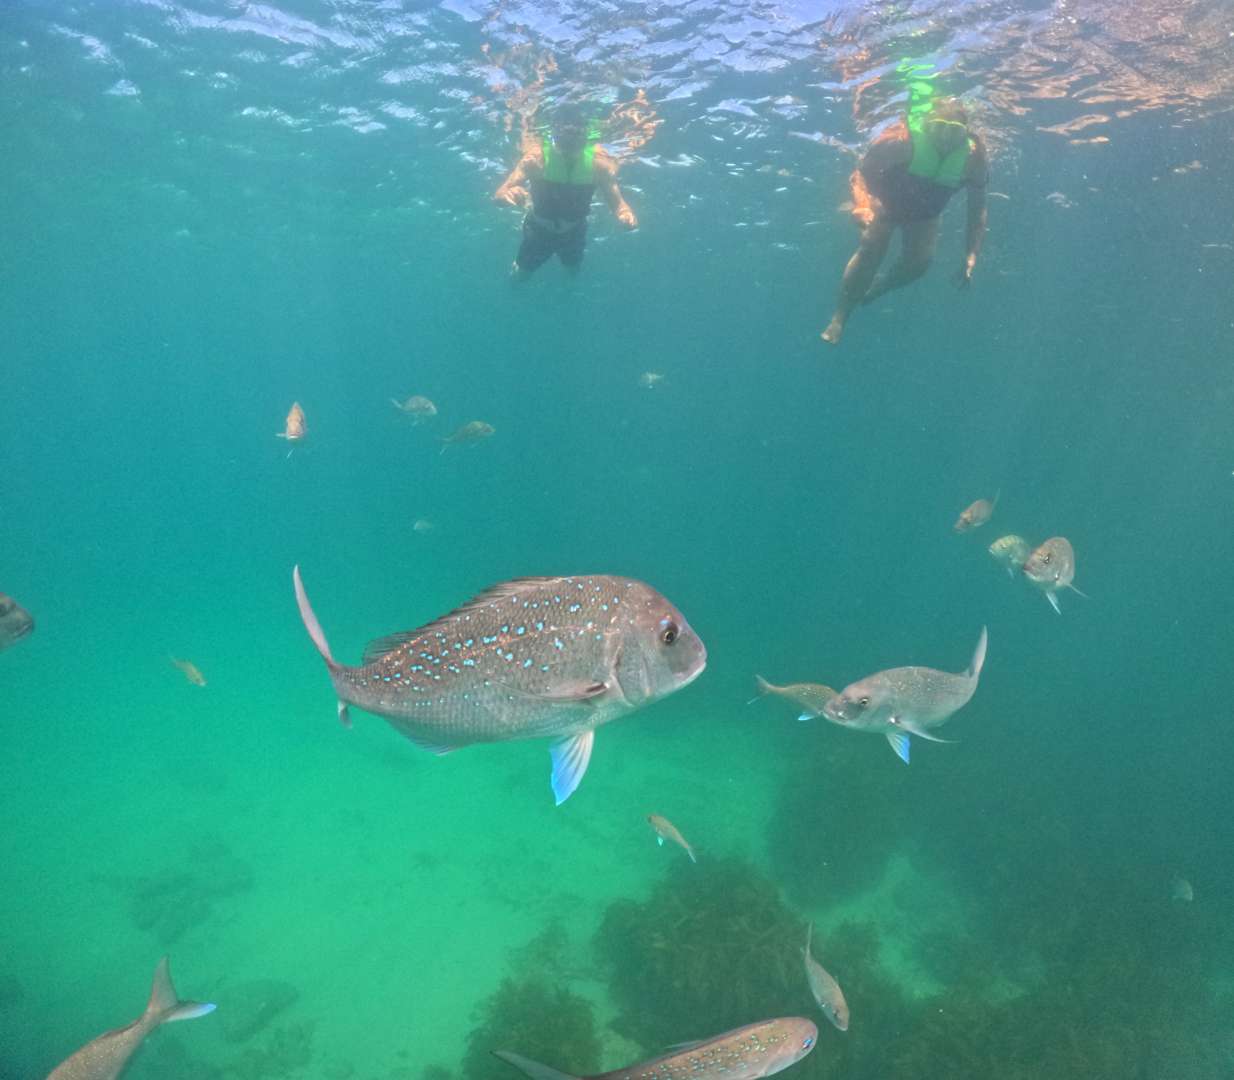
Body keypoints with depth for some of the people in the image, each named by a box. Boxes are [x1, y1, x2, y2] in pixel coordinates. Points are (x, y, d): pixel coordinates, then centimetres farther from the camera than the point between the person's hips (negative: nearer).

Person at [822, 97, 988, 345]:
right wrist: (861, 206, -53)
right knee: (872, 249, -26)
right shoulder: (902, 141, -35)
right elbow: (860, 176, -32)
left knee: (919, 261, -15)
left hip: (923, 214, 4)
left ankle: (876, 287, 19)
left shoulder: (972, 157, -24)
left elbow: (978, 208, -16)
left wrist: (971, 257, -24)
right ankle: (838, 320, -18)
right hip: (886, 200, -4)